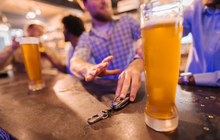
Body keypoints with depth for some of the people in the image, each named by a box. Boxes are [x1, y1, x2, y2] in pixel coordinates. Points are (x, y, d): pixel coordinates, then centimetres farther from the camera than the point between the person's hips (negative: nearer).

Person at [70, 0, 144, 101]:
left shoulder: (127, 20, 8)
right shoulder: (86, 38, 7)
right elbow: (75, 63, -11)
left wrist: (137, 65, -30)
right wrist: (88, 69, -35)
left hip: (134, 86, 0)